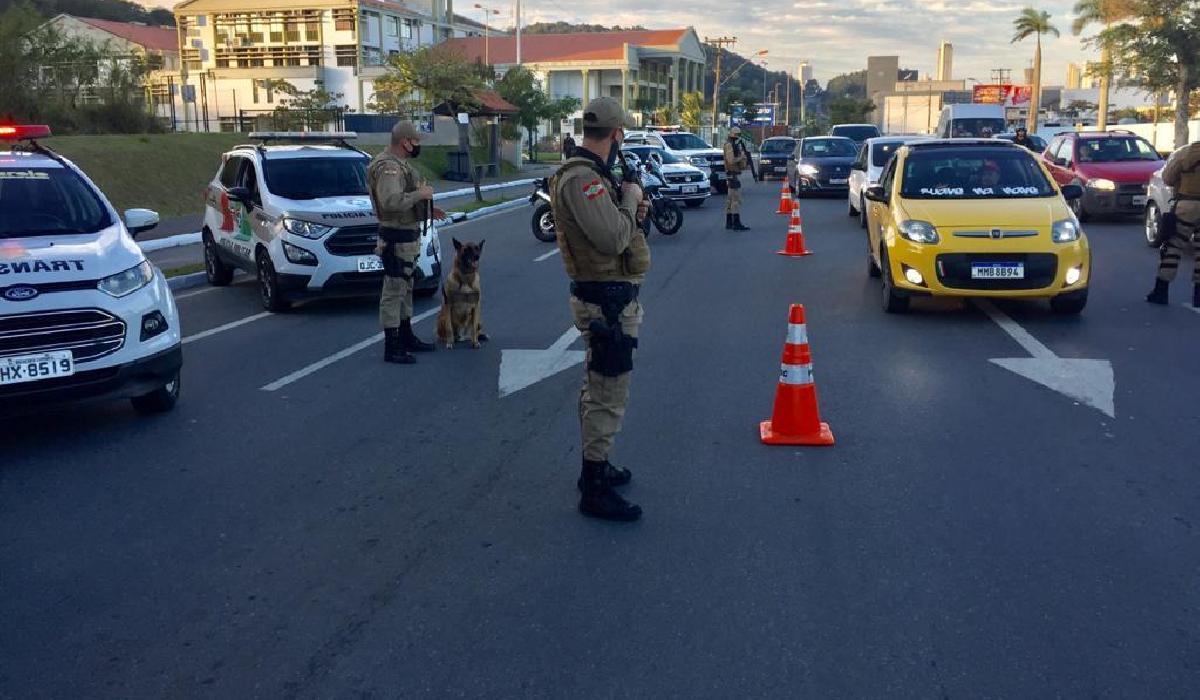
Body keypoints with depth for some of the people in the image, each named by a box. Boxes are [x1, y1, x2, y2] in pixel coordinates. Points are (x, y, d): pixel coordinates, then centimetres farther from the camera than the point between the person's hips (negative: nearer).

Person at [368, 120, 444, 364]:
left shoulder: (400, 164, 14)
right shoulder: (389, 167, -20)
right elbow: (390, 202, -33)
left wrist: (427, 210, 16)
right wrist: (420, 194, -24)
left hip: (408, 235, 11)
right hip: (397, 237, -11)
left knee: (406, 289, 19)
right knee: (393, 291, -6)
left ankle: (406, 337, 32)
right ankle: (392, 348, -1)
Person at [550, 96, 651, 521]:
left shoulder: (590, 174, 12)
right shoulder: (581, 179, -22)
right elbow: (613, 238, -30)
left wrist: (630, 210, 4)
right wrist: (630, 199, -14)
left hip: (605, 298, 11)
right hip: (607, 302, -11)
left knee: (598, 389, 21)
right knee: (609, 397, -4)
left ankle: (596, 466, 36)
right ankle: (595, 490, 4)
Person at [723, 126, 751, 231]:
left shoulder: (735, 145, 18)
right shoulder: (729, 145, -12)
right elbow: (731, 160, -23)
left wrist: (745, 163, 3)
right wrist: (741, 157, -12)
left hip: (733, 174, 11)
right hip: (732, 174, -11)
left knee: (730, 199, 13)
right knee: (736, 199, -13)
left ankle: (729, 222, 18)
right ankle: (736, 223, -15)